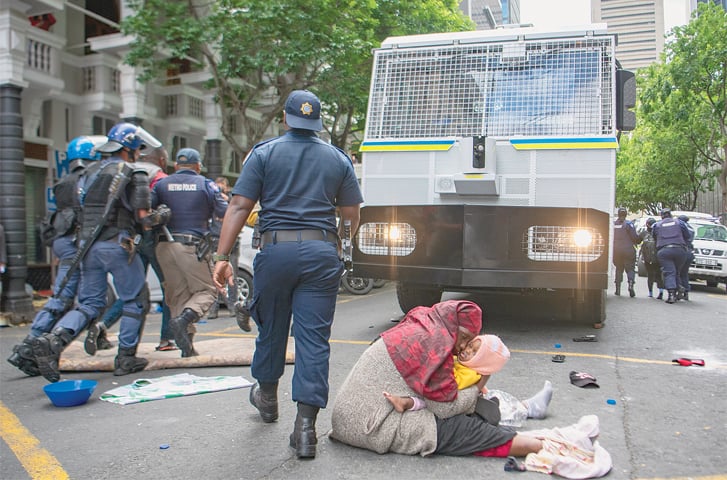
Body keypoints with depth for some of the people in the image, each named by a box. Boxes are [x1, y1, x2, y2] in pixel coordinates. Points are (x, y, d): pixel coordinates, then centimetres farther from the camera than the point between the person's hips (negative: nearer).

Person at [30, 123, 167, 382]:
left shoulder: (90, 171, 15)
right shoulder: (133, 175, -5)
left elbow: (83, 207, 17)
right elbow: (144, 219, -8)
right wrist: (163, 215, 10)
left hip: (88, 244, 6)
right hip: (117, 245, -6)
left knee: (89, 303, 13)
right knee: (135, 300, 9)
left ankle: (53, 339, -9)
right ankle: (125, 357, 11)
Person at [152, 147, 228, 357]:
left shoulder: (162, 184, 10)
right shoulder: (206, 185, 3)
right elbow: (224, 212, 0)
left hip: (165, 246, 4)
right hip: (192, 246, -4)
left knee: (177, 294, 11)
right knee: (206, 290, 8)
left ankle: (187, 345, 8)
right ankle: (185, 318, -20)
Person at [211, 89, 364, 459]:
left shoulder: (264, 153, 4)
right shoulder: (338, 159, 9)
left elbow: (239, 207, -4)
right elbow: (351, 215, 10)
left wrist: (222, 256, -4)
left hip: (276, 251, 0)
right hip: (321, 254, 1)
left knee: (271, 327, 18)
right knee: (314, 338, 1)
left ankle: (266, 395, 40)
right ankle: (305, 425, -1)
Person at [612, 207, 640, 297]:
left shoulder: (613, 224, 6)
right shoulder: (628, 224, -6)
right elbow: (634, 237, -10)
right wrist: (638, 241, 10)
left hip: (616, 250, 3)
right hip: (628, 250, -3)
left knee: (619, 269, 14)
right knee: (630, 269, 2)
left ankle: (618, 288, 10)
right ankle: (631, 285, -20)